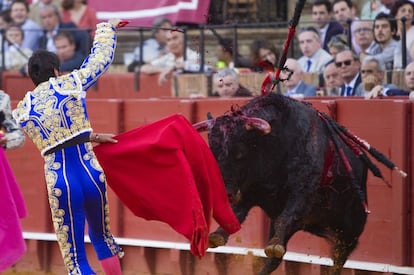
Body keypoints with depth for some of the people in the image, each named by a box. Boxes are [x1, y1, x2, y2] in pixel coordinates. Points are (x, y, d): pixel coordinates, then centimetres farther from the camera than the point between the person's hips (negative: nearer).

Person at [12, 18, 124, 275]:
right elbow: (101, 57, 18)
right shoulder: (70, 84, 4)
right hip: (91, 174, 1)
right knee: (103, 235, 27)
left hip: (60, 182, -1)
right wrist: (107, 28, 35)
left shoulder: (23, 110, 10)